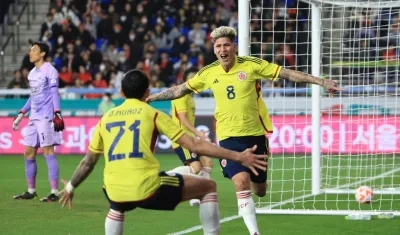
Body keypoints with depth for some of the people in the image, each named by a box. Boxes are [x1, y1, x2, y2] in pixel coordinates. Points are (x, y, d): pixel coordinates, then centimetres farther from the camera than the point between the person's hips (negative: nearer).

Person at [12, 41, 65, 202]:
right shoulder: (32, 73, 17)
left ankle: (54, 192, -8)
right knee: (28, 153, 8)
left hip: (46, 117, -8)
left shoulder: (49, 70, -6)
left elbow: (54, 93, -11)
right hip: (34, 118, 8)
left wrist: (57, 114, -21)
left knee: (48, 152, -9)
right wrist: (21, 114, 24)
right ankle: (31, 191, 18)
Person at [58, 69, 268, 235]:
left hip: (116, 193, 4)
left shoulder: (106, 118, 18)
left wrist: (70, 187, 43)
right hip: (147, 188, -4)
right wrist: (238, 157, 6)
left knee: (117, 207, 42)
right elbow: (195, 145, 3)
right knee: (208, 187, 14)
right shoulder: (153, 114, 8)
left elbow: (88, 162, 25)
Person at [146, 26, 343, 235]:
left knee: (260, 191, 11)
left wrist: (321, 82, -12)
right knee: (241, 183, -22)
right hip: (229, 138, 0)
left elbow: (289, 74, -7)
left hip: (255, 135, 0)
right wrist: (149, 98, 10)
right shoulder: (208, 73, -2)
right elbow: (179, 90, 11)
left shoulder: (252, 65, -8)